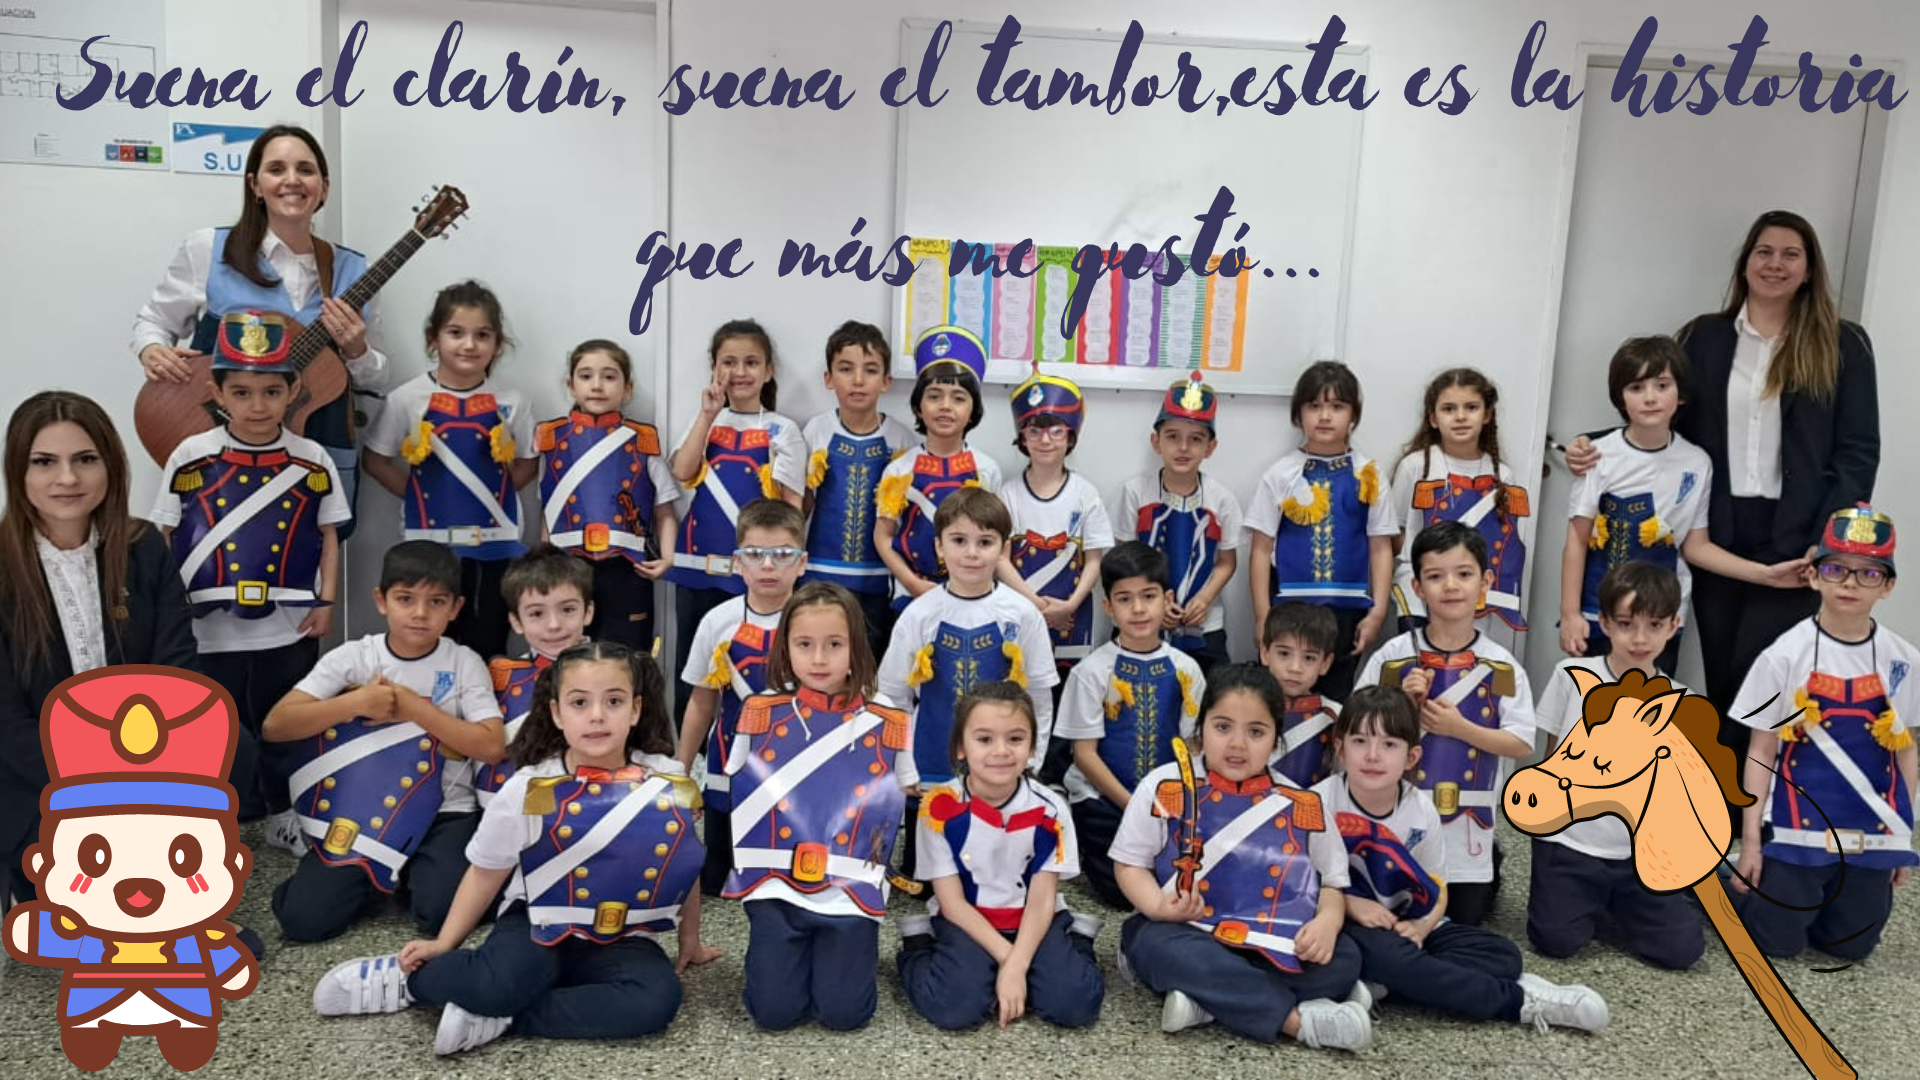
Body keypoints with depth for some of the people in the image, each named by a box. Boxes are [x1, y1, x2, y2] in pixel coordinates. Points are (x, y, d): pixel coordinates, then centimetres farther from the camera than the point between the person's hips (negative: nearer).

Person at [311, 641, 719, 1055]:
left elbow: (685, 867, 6)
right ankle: (407, 979, -3)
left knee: (658, 998, -31)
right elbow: (486, 874, 2)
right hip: (538, 925, -2)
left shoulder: (670, 785, -10)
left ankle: (498, 1019, -22)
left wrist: (690, 939, 18)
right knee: (499, 983, -35)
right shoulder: (528, 791, -12)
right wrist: (443, 945, 3)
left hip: (620, 940, 2)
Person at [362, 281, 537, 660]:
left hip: (494, 546, 1)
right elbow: (376, 460, 4)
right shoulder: (408, 398, -4)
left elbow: (528, 463, 10)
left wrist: (492, 494, -1)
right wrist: (418, 496, -3)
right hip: (429, 544, 0)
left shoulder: (510, 403, -1)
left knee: (488, 651, 10)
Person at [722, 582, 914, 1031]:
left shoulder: (888, 725, -1)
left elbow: (900, 805, 8)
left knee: (843, 1012, -8)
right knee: (773, 1010, -7)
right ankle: (787, 954, 25)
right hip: (776, 889, 1)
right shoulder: (760, 714, 1)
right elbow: (736, 797, 10)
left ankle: (843, 954, 24)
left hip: (850, 892, 0)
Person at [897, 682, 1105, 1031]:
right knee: (954, 1007, -27)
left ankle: (1078, 943, 9)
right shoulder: (939, 807, -16)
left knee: (1075, 1004, -23)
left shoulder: (1049, 810, -12)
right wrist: (1005, 956, -19)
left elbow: (1042, 900, -11)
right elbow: (952, 902, -12)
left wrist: (1016, 966, -24)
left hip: (1032, 923, 1)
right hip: (965, 923, -1)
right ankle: (917, 949, 4)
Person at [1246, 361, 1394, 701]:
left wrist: (1378, 612, -2)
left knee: (1336, 700, 10)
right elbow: (1261, 549, 0)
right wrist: (1263, 617, -5)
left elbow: (1381, 548, 4)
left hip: (1346, 611, 1)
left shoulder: (1368, 475, 3)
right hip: (1289, 608, -1)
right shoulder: (1281, 474, 0)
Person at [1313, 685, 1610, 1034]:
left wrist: (1421, 926, -17)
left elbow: (1436, 889, 4)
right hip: (1345, 923, -4)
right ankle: (1518, 1000, -21)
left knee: (1502, 954, -10)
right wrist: (1350, 904, -25)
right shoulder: (1319, 802, -16)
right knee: (1387, 952, -35)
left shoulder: (1422, 809, -5)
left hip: (1407, 924, 5)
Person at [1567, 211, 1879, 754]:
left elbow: (1858, 452, 1)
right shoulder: (1703, 337, 10)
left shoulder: (1844, 345, 5)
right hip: (1718, 535, 2)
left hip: (1793, 540, -2)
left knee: (1755, 680, -8)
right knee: (1721, 682, 8)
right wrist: (1597, 448, -9)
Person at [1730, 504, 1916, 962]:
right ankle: (1745, 889, 29)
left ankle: (1785, 895, 35)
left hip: (1872, 836, 3)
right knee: (1776, 942, 0)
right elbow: (1760, 751, -5)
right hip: (1797, 831, -3)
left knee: (1850, 945, 9)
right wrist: (1750, 839, -7)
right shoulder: (1786, 655, -8)